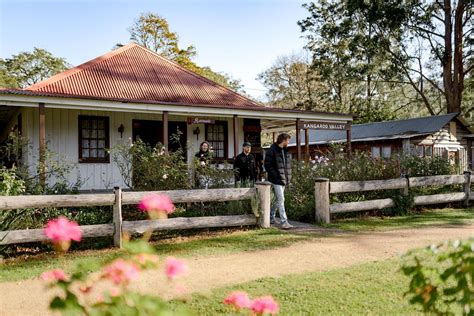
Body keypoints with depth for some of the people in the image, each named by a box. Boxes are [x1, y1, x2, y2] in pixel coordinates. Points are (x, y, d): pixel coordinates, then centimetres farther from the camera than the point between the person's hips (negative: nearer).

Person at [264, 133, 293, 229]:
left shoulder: (286, 151, 14)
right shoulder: (272, 150, -11)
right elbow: (267, 165, -13)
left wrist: (288, 177, 12)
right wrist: (276, 175, -16)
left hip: (284, 179, 8)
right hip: (276, 179, -8)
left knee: (278, 199, 16)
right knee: (281, 199, -12)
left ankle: (271, 217, 30)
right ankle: (284, 222, -12)